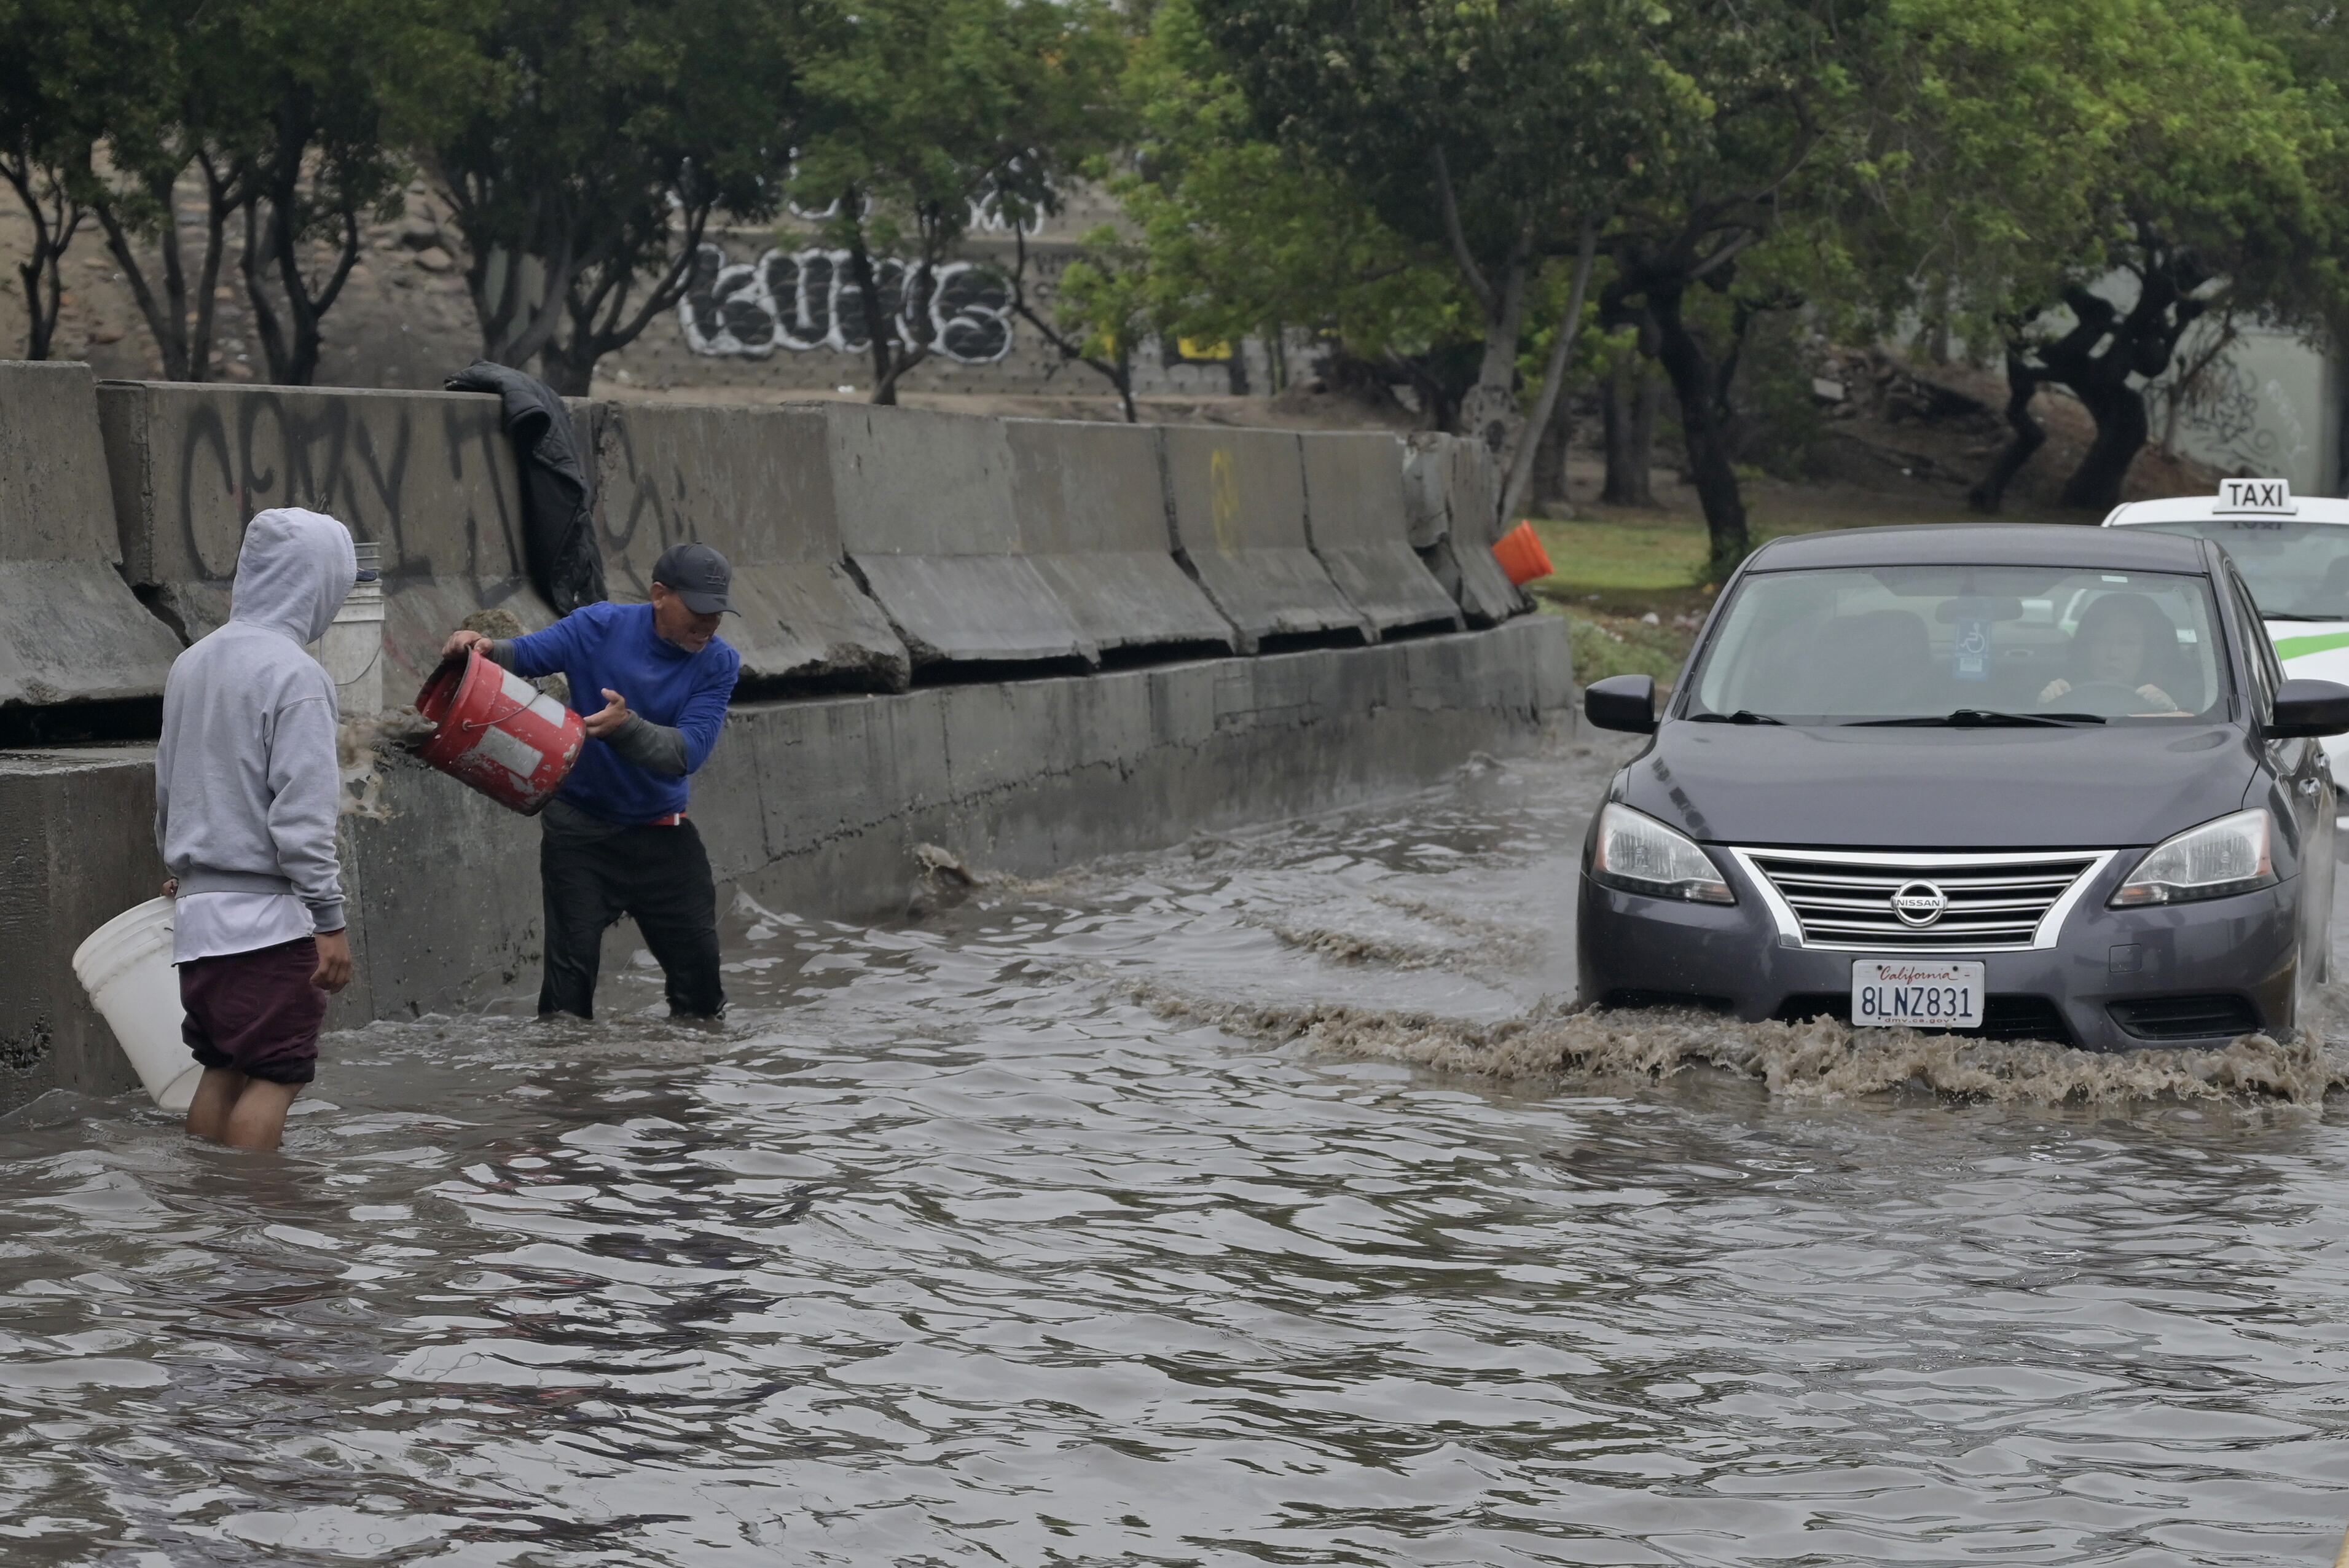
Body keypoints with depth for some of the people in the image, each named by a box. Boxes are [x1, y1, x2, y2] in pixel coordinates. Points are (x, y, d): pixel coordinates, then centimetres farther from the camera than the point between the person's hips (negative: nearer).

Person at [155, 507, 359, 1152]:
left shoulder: (192, 663, 10)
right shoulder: (294, 674, -14)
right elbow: (302, 814, -17)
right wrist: (330, 920, -13)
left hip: (200, 906, 8)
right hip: (270, 916, -8)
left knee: (223, 1068, 12)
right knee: (277, 1076, -4)